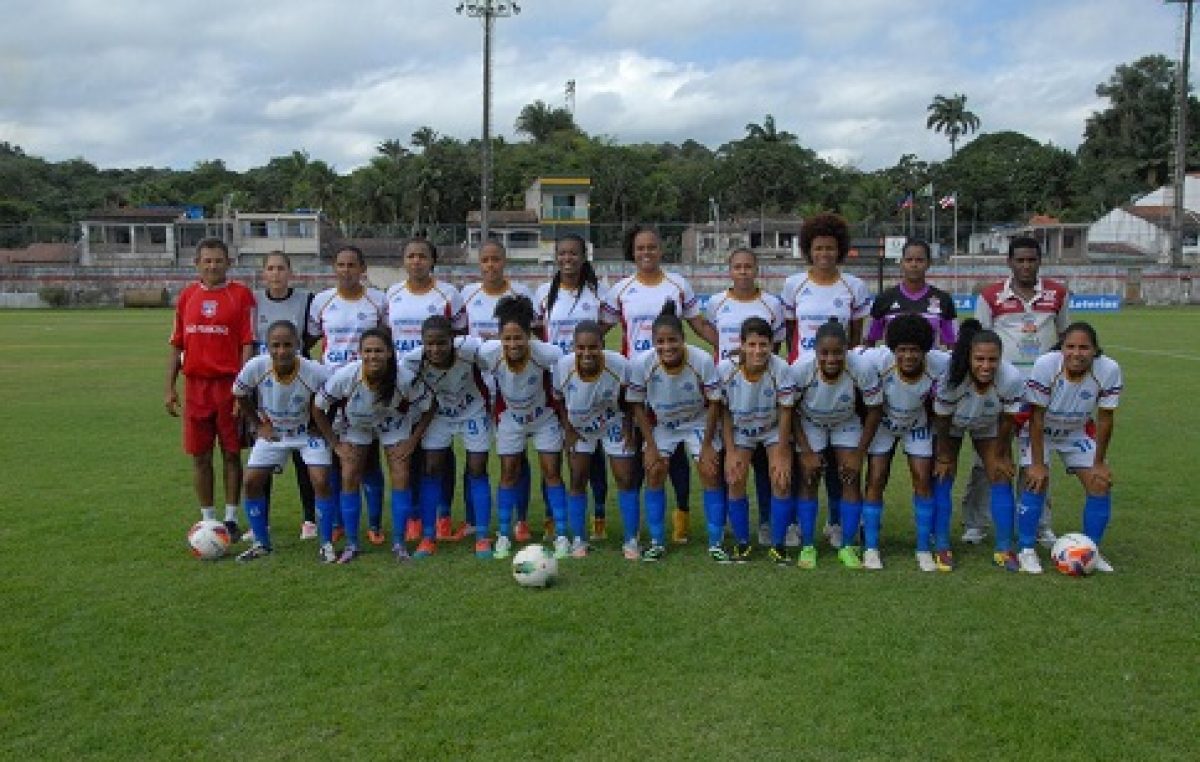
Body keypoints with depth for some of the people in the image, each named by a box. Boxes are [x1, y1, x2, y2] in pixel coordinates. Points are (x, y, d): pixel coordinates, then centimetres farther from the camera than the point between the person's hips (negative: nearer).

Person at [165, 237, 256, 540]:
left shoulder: (241, 295, -2)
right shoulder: (186, 296, 10)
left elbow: (248, 344, -5)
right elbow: (176, 345, 13)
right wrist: (169, 388, 8)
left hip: (229, 385, -3)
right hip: (195, 385, 4)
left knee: (231, 454, 4)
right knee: (200, 456, 7)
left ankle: (231, 519, 14)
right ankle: (208, 520, 18)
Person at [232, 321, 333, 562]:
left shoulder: (315, 373, -32)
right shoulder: (255, 367, -25)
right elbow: (240, 395, -3)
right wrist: (260, 424, -1)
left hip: (309, 431, -3)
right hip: (273, 431, 3)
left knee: (320, 481, -16)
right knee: (252, 481, -3)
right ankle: (262, 543, 15)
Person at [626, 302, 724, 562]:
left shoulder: (703, 361, -30)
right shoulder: (641, 363, -26)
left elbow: (713, 404, -16)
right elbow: (638, 406, -11)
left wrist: (707, 445, -14)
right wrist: (650, 445, -13)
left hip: (698, 422, -1)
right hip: (660, 425, 1)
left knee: (711, 472, -10)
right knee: (654, 472, -7)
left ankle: (715, 543, 2)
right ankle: (657, 542, 7)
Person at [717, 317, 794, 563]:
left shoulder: (781, 370, -29)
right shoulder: (725, 369, -26)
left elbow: (785, 413, -17)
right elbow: (725, 412, -12)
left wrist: (781, 454, -15)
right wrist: (730, 451, -12)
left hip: (774, 430, -1)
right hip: (740, 431, 1)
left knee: (781, 481, -11)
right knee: (735, 481, -6)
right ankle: (742, 544, 11)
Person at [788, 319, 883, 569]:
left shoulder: (862, 368, -33)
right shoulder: (801, 369, -34)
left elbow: (875, 410, -17)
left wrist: (859, 454, -14)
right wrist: (806, 452, -17)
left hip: (847, 423, 1)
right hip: (809, 424, 0)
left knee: (852, 478, -7)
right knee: (808, 479, -7)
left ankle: (848, 547, 4)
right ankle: (807, 547, 3)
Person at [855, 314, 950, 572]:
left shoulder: (938, 364, -30)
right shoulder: (879, 360, -35)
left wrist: (933, 401, -6)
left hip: (918, 424, 1)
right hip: (883, 422, -1)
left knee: (923, 480, -2)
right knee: (876, 480, -5)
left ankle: (924, 550, 9)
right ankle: (870, 549, 4)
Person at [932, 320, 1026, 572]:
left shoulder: (1012, 379, -35)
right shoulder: (951, 379, -39)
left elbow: (1007, 421, -17)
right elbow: (942, 421, -22)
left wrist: (1000, 456, -6)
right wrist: (943, 457, -11)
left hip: (988, 426, 2)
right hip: (951, 425, -1)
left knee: (1001, 478, -5)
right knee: (942, 479, -7)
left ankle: (1004, 549, 5)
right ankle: (942, 548, 2)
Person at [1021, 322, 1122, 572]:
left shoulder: (1109, 370, -26)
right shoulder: (1045, 365, -32)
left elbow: (1104, 420, -14)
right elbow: (1037, 417, -24)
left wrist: (1099, 463, -9)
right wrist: (1037, 464, -22)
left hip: (1078, 432, 3)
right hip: (1040, 430, -3)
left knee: (1101, 483, -4)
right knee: (1037, 482, -17)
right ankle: (1027, 550, -3)